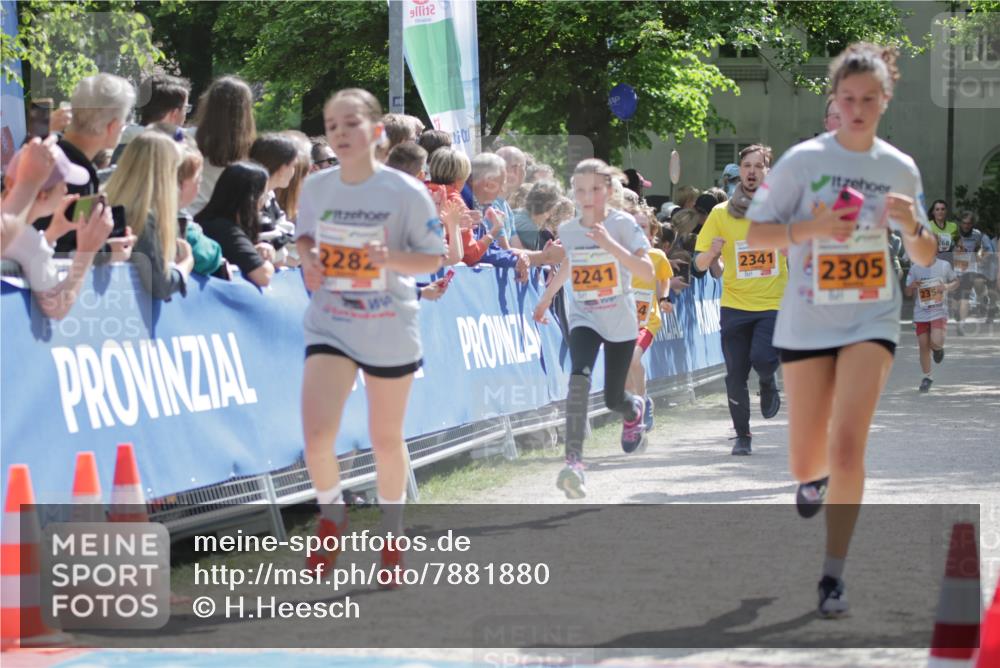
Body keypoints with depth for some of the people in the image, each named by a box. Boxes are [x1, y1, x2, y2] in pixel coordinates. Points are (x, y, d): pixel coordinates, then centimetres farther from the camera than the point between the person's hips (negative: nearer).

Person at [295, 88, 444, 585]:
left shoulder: (406, 193, -11)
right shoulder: (316, 187, -2)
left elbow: (433, 258, -5)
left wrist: (392, 258, -24)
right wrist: (308, 257, -8)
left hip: (390, 332, -1)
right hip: (329, 326, 2)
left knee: (385, 440, 11)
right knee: (316, 436, -15)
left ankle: (391, 535, 35)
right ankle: (331, 516, 15)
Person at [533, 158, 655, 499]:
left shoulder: (623, 224, -12)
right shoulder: (568, 230, -1)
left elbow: (648, 273, -22)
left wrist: (611, 245, -30)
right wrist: (546, 298, 25)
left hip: (620, 321, -1)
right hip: (584, 319, 1)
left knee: (614, 399, 7)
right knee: (579, 377, -27)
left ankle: (635, 409, 47)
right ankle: (574, 461, -32)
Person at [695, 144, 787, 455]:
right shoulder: (721, 213, 3)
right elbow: (701, 264, 4)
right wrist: (712, 252, -17)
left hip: (774, 304, -1)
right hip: (735, 305, 1)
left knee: (762, 358, -22)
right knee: (736, 374, 2)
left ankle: (769, 384, 15)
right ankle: (742, 435, 19)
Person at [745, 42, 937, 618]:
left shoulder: (901, 168, 2)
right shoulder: (803, 160, -6)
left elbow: (925, 258, 10)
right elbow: (755, 235, -5)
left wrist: (913, 226, -12)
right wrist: (811, 228, -22)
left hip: (872, 322, 0)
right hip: (806, 325, 0)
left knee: (848, 445, -17)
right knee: (806, 462, 6)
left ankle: (834, 575, -7)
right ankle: (817, 478, 46)